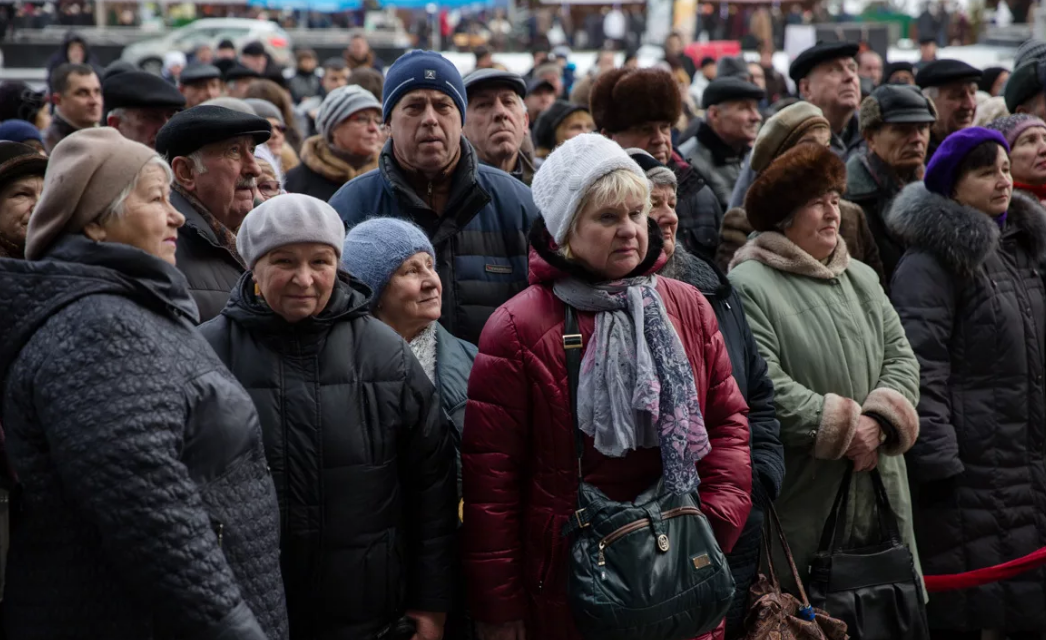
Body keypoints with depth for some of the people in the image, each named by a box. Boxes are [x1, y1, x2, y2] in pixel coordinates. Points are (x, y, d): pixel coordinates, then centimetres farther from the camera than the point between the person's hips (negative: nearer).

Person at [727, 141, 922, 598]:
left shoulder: (862, 279, 17)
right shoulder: (748, 286, -9)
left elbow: (901, 357, 11)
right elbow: (760, 385, -18)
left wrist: (879, 422, -8)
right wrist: (842, 427, -15)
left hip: (878, 492, 7)